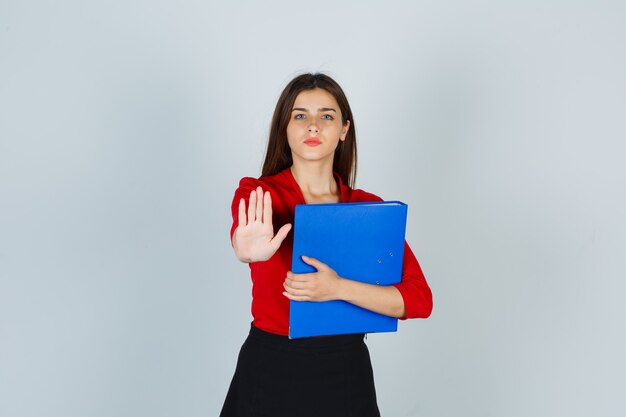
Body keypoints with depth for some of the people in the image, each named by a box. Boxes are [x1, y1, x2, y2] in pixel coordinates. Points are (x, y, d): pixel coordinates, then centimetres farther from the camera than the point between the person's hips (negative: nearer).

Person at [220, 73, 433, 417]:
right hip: (271, 372, -2)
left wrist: (339, 288, -23)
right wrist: (250, 250, -52)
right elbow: (243, 233, -30)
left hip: (347, 373, 2)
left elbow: (419, 299, -10)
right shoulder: (256, 195, -6)